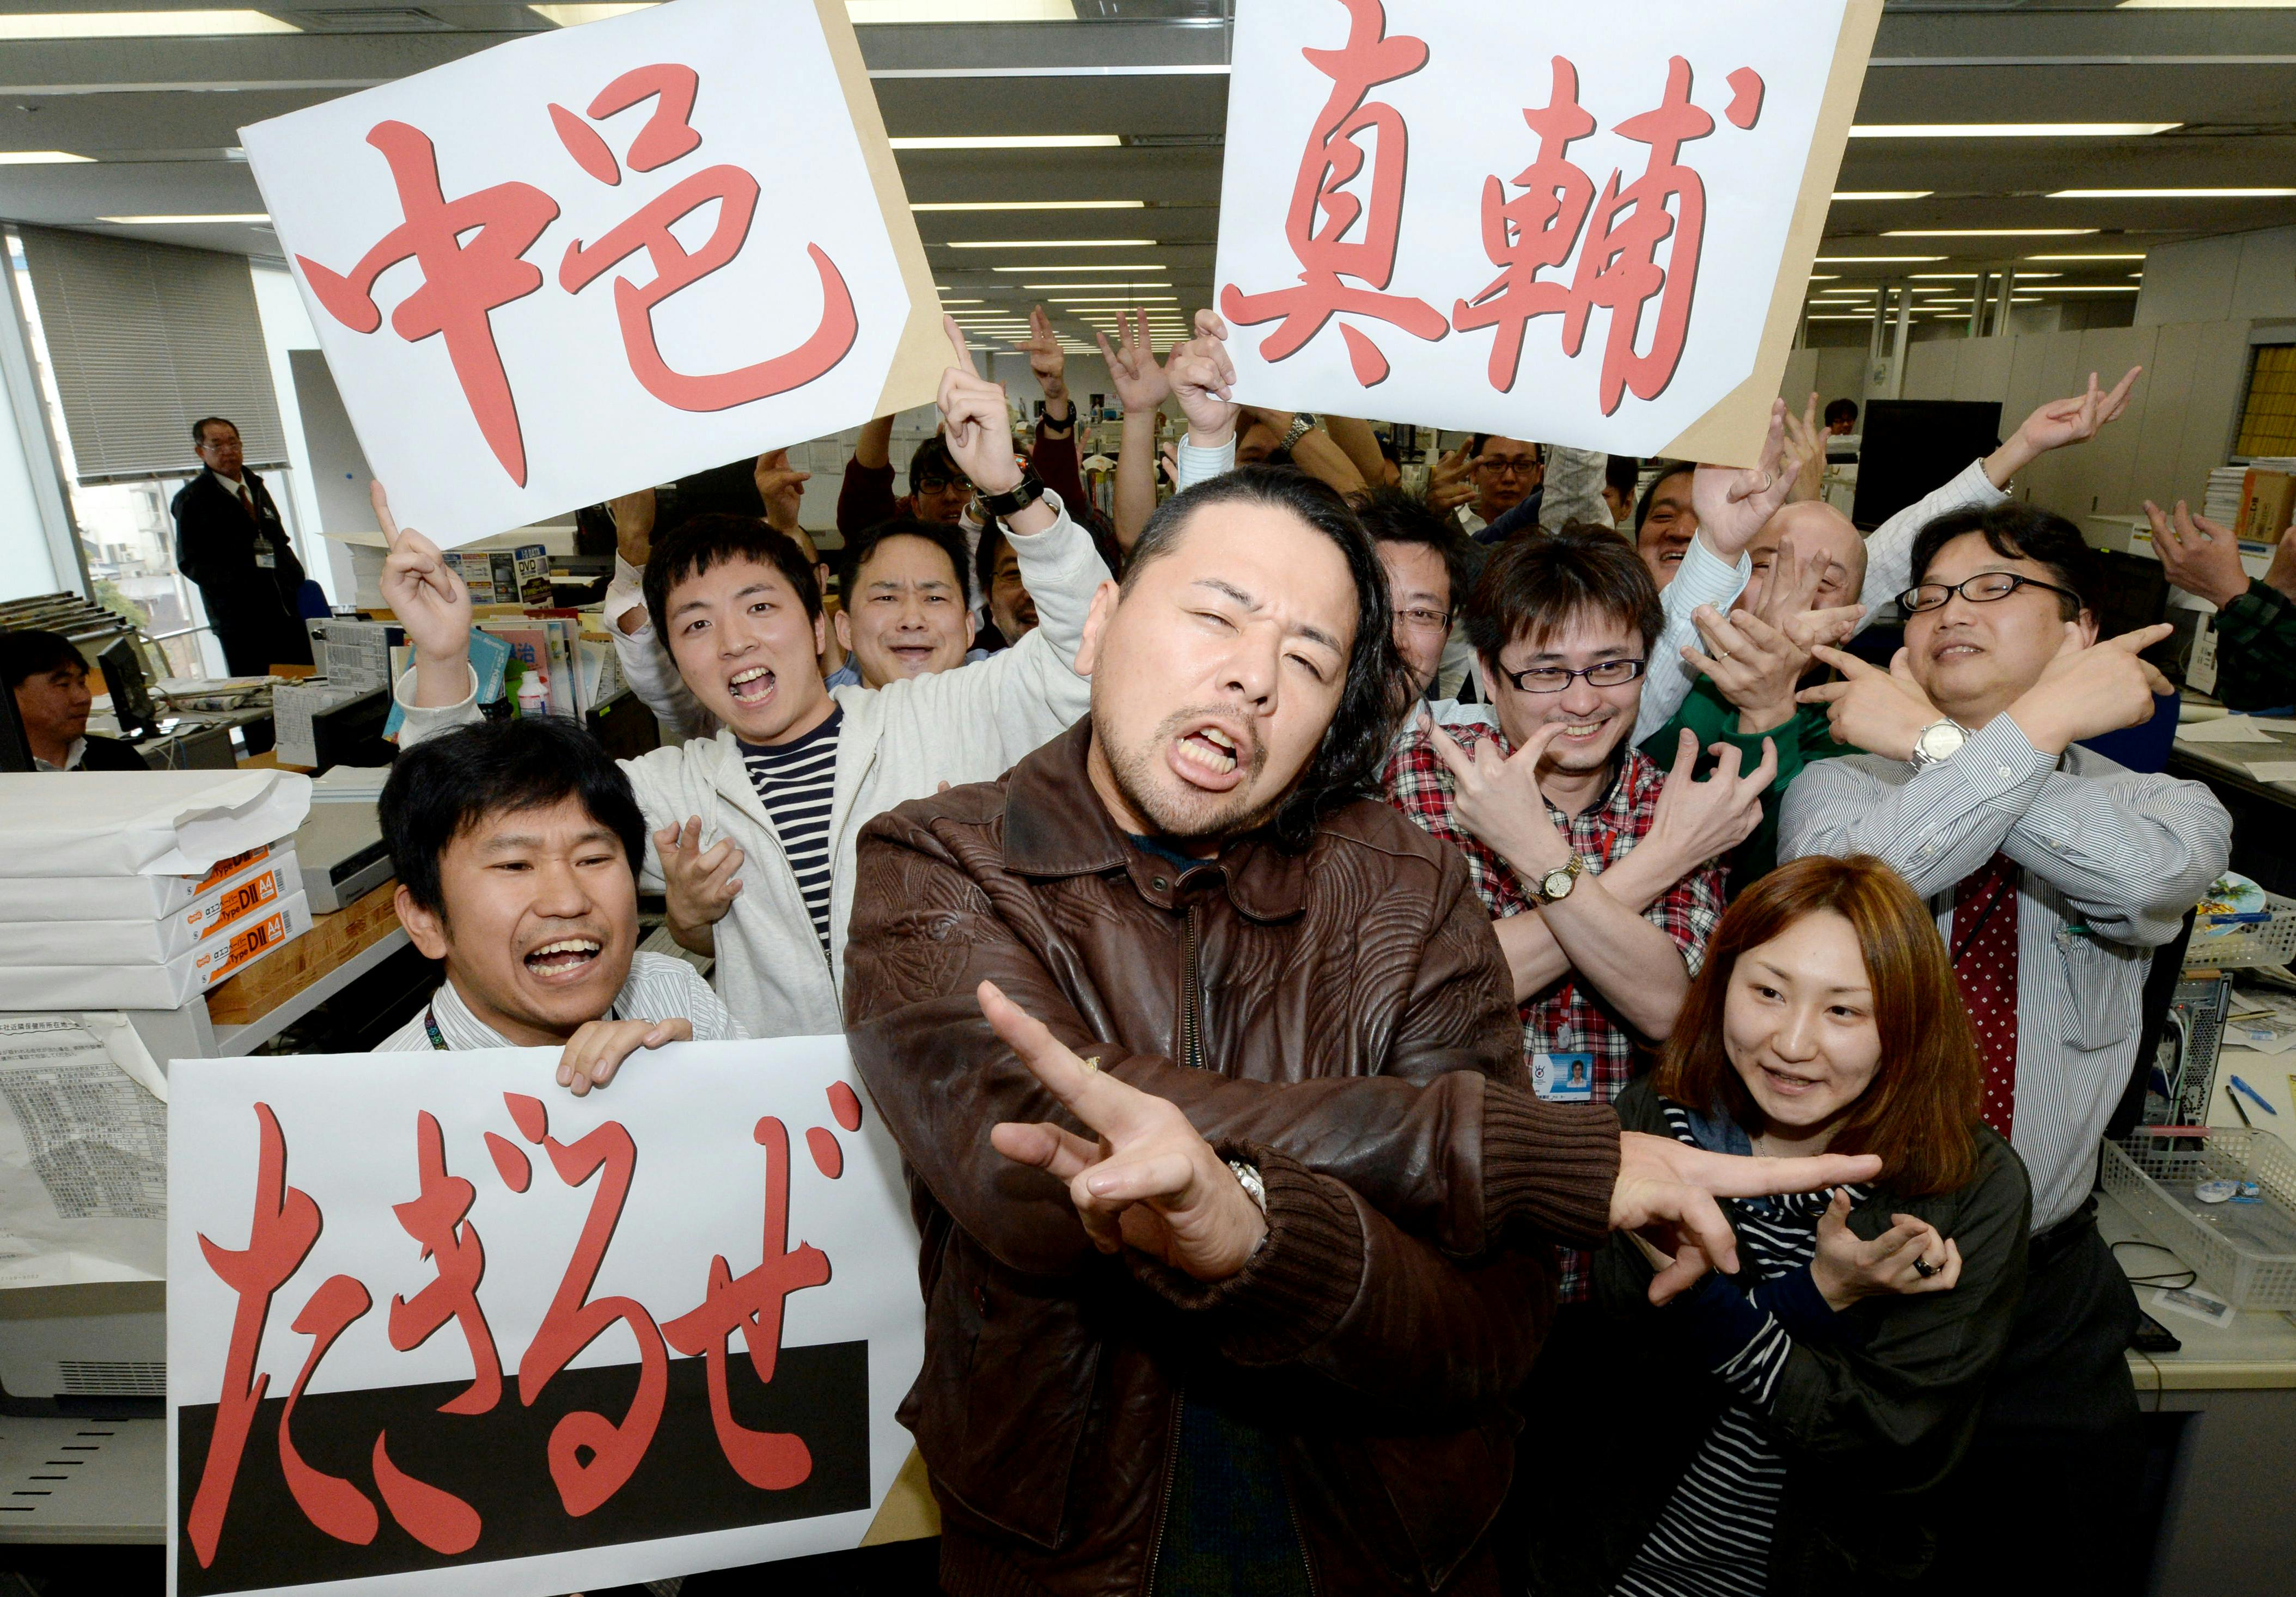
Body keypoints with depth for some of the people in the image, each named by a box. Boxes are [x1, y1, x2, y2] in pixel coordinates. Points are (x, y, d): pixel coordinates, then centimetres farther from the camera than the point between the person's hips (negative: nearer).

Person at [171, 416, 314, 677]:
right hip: (238, 610, -5)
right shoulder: (192, 499, 1)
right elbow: (189, 561, -4)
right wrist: (234, 583, -19)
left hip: (283, 603, 6)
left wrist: (294, 575, 4)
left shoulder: (256, 487, 20)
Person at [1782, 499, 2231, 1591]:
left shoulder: (2166, 806, -1)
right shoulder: (1839, 785, -4)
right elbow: (1846, 881, -28)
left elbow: (2143, 874, -27)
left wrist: (1933, 738, -20)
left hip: (2047, 1296, 1)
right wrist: (2040, 721, -22)